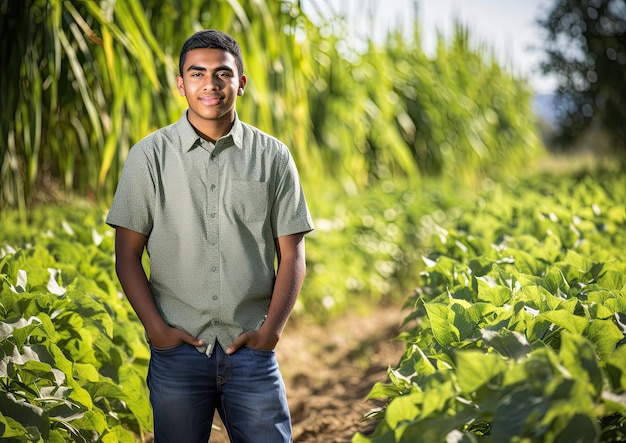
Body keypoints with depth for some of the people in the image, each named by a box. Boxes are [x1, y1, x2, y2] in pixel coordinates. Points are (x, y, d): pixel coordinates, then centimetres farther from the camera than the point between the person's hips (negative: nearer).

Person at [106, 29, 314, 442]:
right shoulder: (150, 155, 1)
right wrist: (157, 330, -7)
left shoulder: (273, 157, 3)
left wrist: (271, 330, -5)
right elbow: (127, 256, 2)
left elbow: (291, 255, 5)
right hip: (177, 348, 0)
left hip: (252, 349, 0)